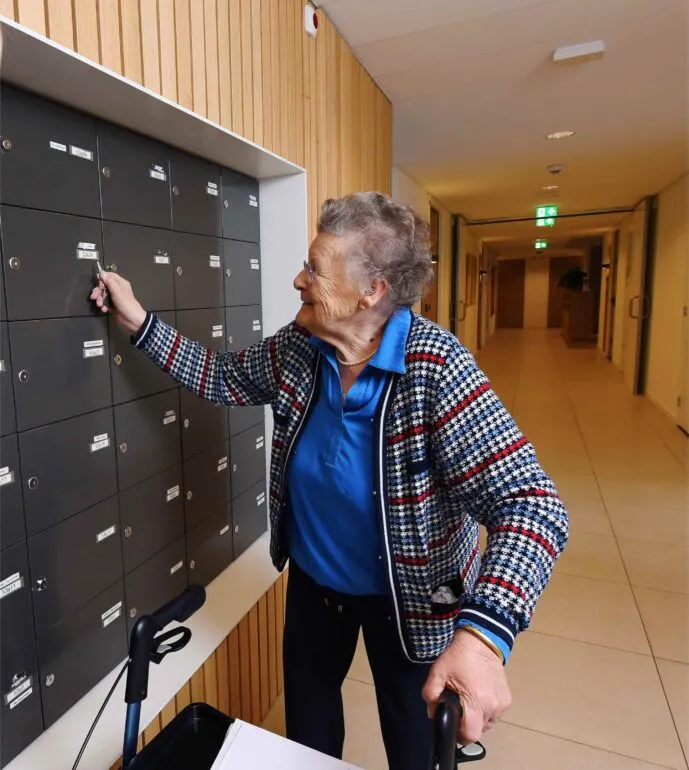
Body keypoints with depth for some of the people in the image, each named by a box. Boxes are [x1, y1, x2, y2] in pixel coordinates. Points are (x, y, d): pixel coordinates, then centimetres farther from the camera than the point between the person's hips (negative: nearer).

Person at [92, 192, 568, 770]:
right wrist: (139, 322, -4)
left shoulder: (434, 368, -32)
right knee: (306, 720, 30)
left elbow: (530, 502, -36)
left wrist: (485, 629, -51)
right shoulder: (297, 349, -14)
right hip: (313, 580, 5)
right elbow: (223, 377, 3)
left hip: (408, 596, -4)